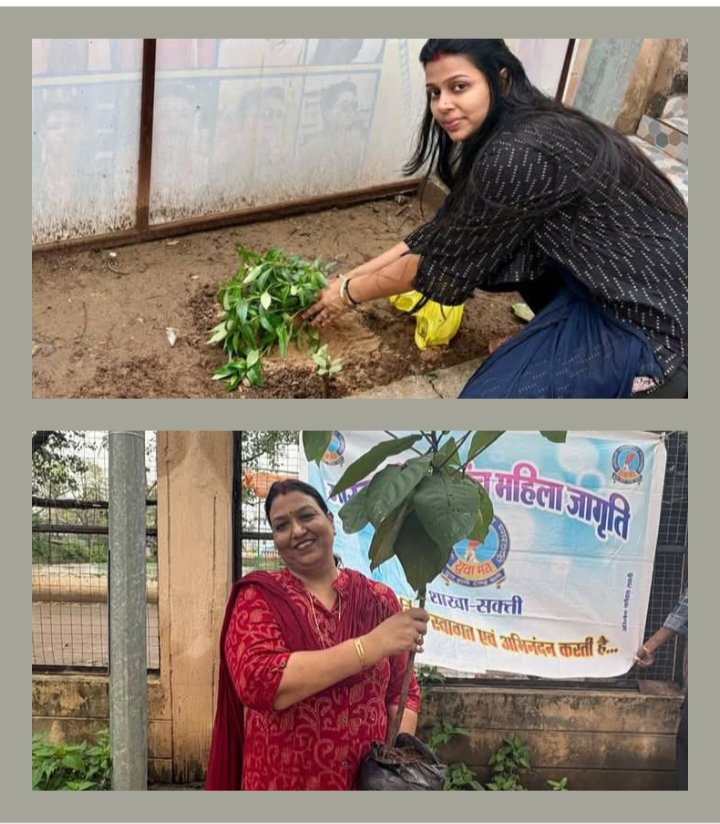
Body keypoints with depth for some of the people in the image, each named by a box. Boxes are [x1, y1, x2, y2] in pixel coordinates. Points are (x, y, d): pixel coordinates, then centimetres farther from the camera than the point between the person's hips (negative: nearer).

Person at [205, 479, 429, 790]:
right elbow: (258, 682, -24)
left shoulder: (378, 599, -1)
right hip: (284, 783, -2)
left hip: (370, 782, 2)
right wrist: (372, 645, -27)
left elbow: (402, 691, 6)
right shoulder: (258, 597, -9)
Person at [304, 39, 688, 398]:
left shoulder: (519, 154, -22)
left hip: (655, 315, -9)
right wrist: (351, 276, 13)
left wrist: (350, 293, 1)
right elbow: (442, 233, 12)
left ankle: (648, 381, 2)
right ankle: (570, 342, 20)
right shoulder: (503, 134, 7)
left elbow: (447, 260, -12)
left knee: (486, 395, -14)